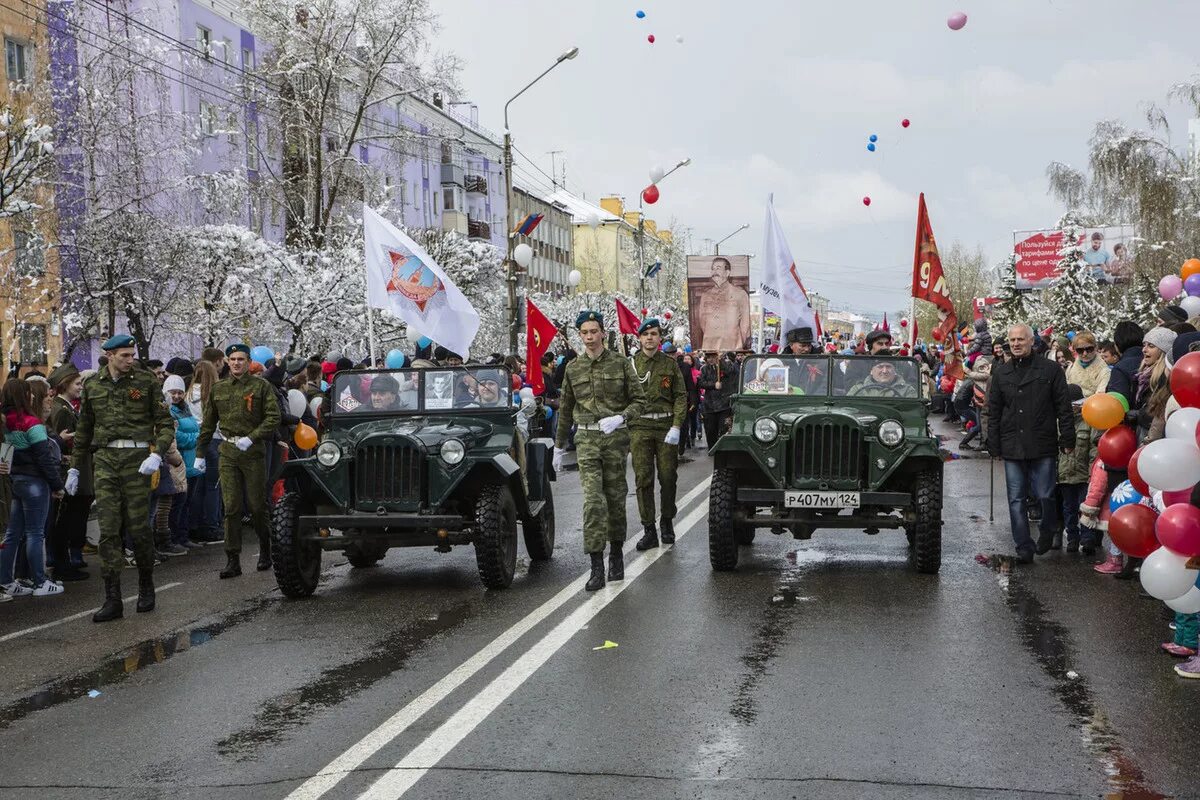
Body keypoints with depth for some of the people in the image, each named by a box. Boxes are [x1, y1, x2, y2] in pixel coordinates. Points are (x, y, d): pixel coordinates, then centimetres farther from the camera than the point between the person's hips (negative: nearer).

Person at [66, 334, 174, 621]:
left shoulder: (146, 381, 2)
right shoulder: (93, 385, 11)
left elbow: (165, 423, 1)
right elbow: (84, 429, 20)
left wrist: (157, 455, -14)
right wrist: (74, 467, 19)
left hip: (137, 458, -2)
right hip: (105, 459, 2)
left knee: (138, 527, 0)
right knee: (108, 529, -3)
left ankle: (146, 587, 22)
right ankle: (113, 599, 0)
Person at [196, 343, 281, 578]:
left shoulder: (261, 386, -1)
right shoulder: (218, 389, 11)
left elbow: (273, 417, -8)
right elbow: (208, 424, 17)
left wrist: (251, 438, -17)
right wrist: (200, 453, 15)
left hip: (253, 451, -3)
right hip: (228, 453, 3)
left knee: (257, 505, 4)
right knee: (231, 507, -2)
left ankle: (265, 550, 26)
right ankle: (233, 560, 0)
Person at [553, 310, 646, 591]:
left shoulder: (620, 364, 2)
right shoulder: (573, 368, 8)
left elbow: (639, 400, 2)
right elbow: (565, 410, 16)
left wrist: (619, 418, -16)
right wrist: (559, 446, 18)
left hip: (615, 436, 0)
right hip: (586, 439, 0)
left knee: (616, 497, 7)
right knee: (593, 500, -10)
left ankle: (616, 553, 26)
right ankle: (596, 566, -10)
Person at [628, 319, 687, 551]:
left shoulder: (670, 364, 6)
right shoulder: (630, 364, 6)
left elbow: (681, 396, 3)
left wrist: (676, 427, -8)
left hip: (666, 426, 0)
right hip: (640, 427, 0)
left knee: (668, 478, 5)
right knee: (643, 479, -2)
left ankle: (667, 522, 25)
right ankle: (649, 530, 3)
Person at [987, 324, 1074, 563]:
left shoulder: (1050, 370, 2)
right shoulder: (1001, 373, 11)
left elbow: (1063, 408, 2)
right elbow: (993, 412, 13)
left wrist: (1067, 440, -3)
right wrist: (994, 445, 8)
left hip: (1042, 446, -3)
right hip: (1012, 447, 3)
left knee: (1045, 496, 2)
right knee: (1016, 499, 2)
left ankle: (1047, 533, 28)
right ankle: (1024, 547, 8)